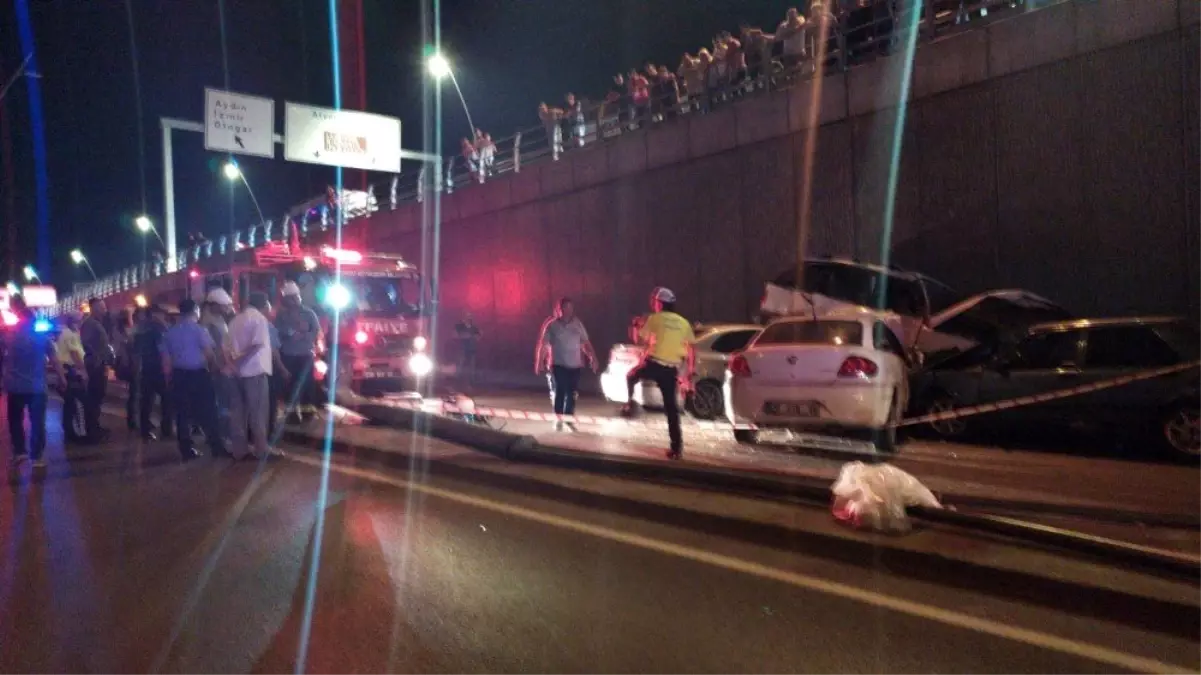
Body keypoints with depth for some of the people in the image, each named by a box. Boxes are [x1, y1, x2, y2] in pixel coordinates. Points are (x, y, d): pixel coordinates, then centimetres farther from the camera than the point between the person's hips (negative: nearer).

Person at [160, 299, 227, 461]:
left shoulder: (169, 332, 9)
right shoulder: (199, 329, -7)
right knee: (207, 412, 0)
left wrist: (168, 378, 17)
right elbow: (209, 353, -14)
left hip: (179, 375, 5)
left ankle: (187, 451, 11)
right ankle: (217, 448, 1)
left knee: (182, 414, 8)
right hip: (198, 374, -5)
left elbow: (165, 358, 10)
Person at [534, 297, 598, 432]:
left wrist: (592, 358, -2)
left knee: (572, 393, 4)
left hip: (575, 365, 3)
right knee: (559, 392, -6)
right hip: (558, 364, -3)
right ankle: (558, 420, 5)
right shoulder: (551, 325, -4)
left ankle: (569, 419, 17)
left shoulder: (578, 324, 5)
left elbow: (585, 343, 7)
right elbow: (542, 344, -4)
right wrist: (539, 362, -10)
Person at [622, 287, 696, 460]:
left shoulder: (655, 318, 2)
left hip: (653, 364, -3)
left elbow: (640, 340, 7)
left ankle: (630, 404, 14)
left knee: (631, 377, 30)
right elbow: (691, 352, 11)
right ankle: (676, 448, 3)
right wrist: (689, 375, 15)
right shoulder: (684, 323, 13)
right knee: (671, 409, 6)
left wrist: (637, 327, 27)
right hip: (671, 370, 3)